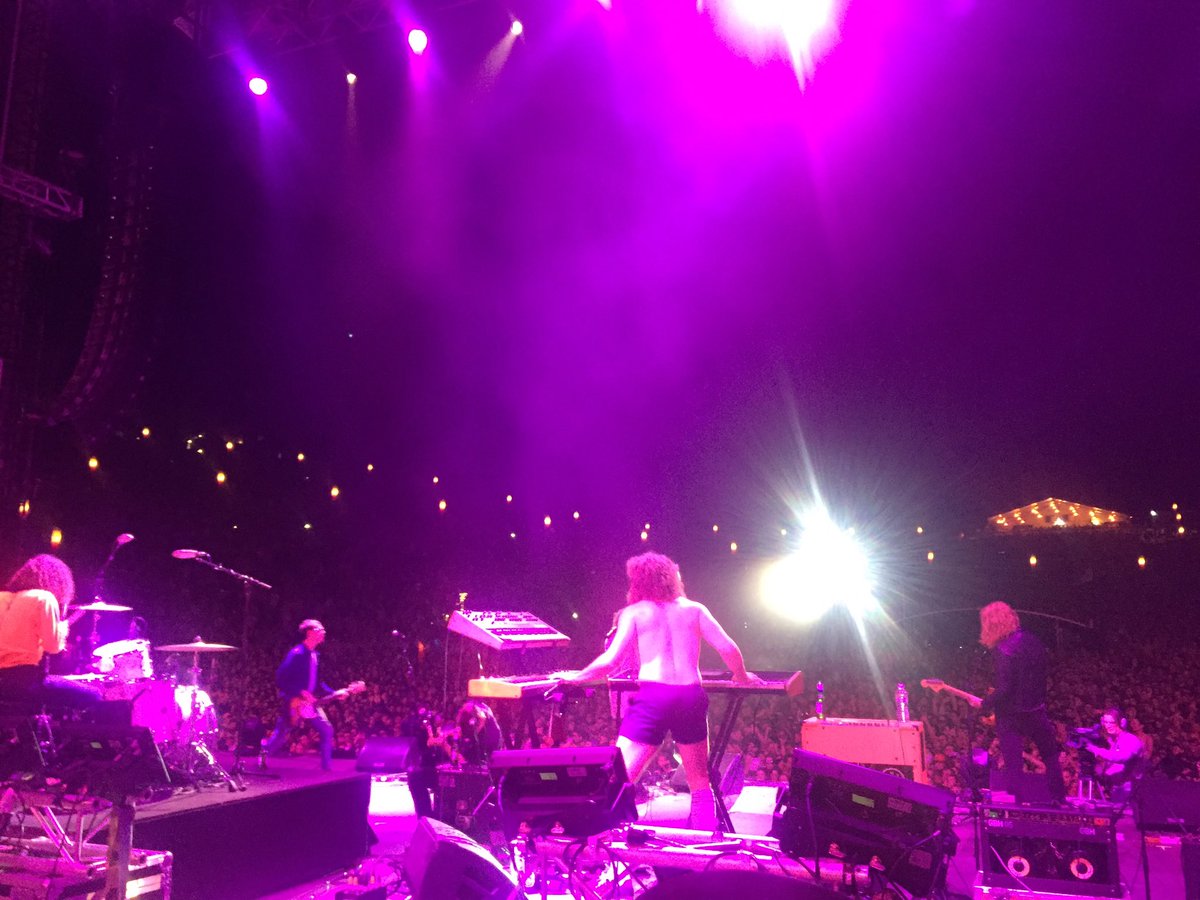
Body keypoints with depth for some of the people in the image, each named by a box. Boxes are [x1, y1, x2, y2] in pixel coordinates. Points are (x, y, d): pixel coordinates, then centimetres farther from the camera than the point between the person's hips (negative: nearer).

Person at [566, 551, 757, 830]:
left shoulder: (633, 613, 7)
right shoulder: (694, 609, 13)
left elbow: (610, 661, -2)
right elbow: (729, 649, 6)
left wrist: (574, 677, 11)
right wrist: (741, 677, 25)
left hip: (653, 696, -3)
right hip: (691, 696, 3)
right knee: (699, 780, 19)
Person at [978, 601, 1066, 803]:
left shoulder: (1006, 649, -22)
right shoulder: (1033, 642, 2)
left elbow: (1004, 689, -24)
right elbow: (1039, 677, 12)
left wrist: (985, 705, -11)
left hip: (1012, 714, -7)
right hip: (1036, 710, 7)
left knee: (1013, 764, 1)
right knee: (1050, 755, 23)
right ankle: (1058, 797, 29)